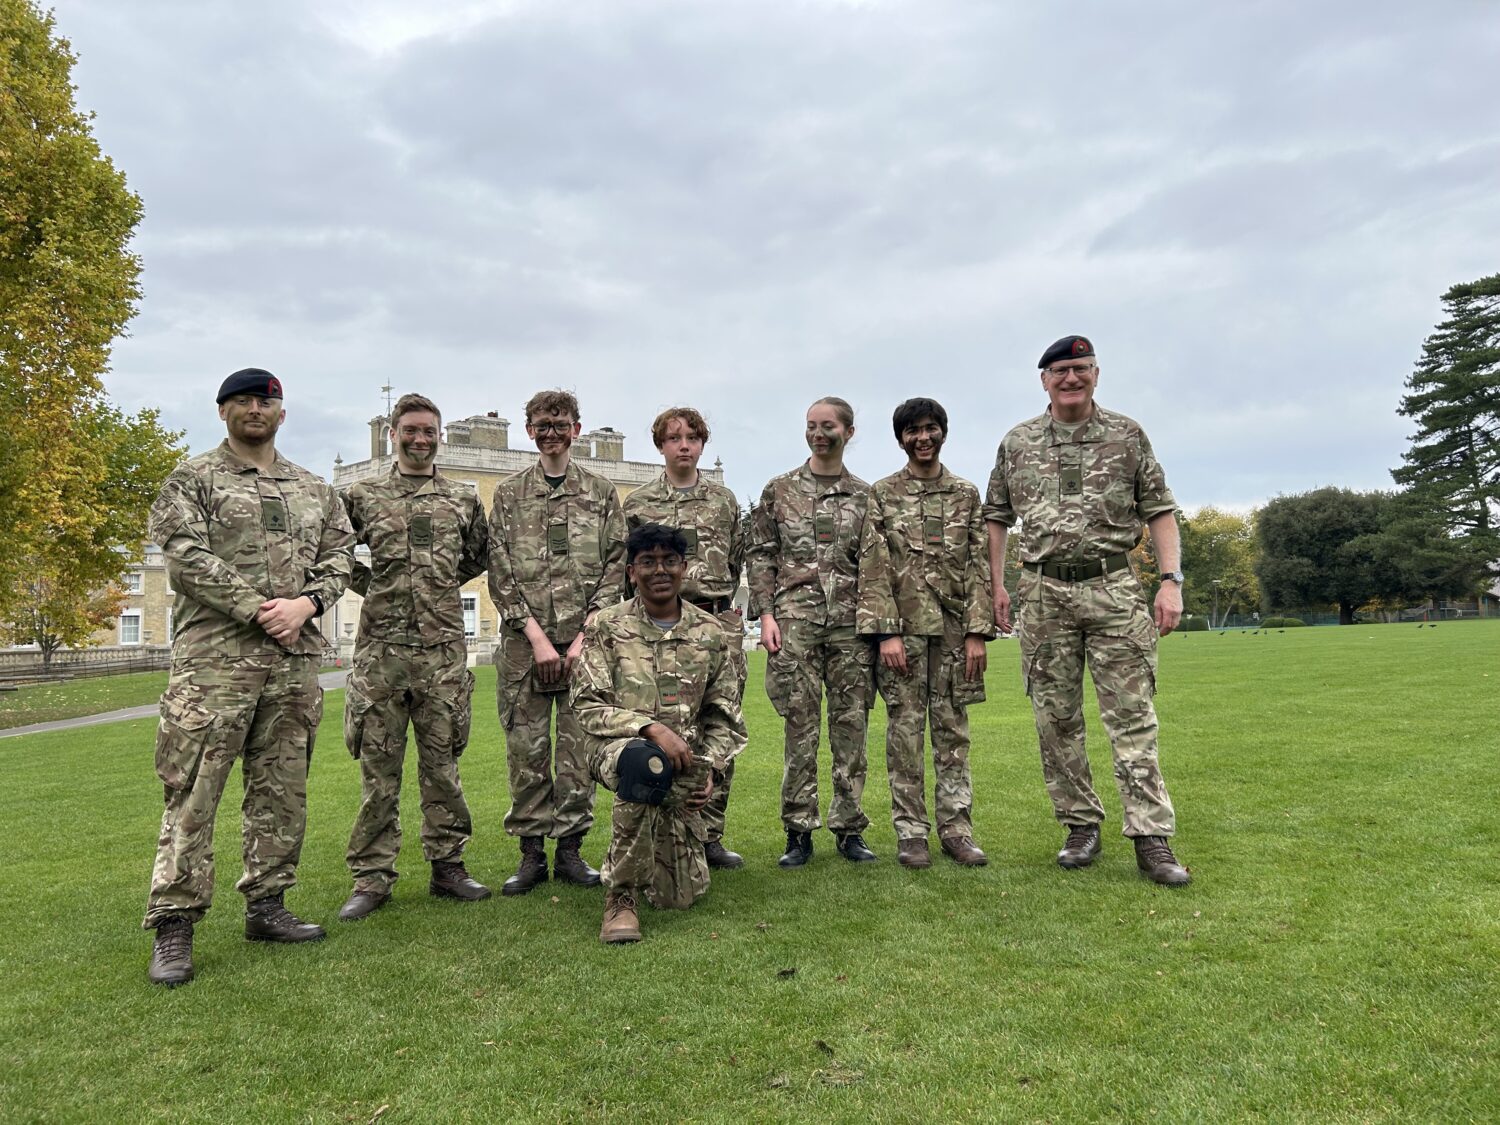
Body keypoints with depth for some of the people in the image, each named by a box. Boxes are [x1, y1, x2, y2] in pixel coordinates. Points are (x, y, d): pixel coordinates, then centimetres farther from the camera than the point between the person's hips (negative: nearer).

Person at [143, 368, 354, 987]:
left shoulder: (314, 490, 18)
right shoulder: (193, 479, 5)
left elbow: (338, 558, 11)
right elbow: (188, 558, -8)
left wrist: (304, 604, -8)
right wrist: (258, 611, -14)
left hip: (296, 659, 5)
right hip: (215, 657, -4)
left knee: (282, 790, 9)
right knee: (193, 791, -4)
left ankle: (266, 906, 20)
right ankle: (172, 926, 4)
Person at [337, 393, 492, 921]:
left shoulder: (463, 497, 9)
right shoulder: (361, 495, 6)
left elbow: (481, 554, 21)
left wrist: (445, 584, 12)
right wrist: (366, 581, 6)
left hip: (443, 648, 1)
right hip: (380, 647, 0)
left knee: (442, 759, 7)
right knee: (378, 764, 4)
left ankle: (447, 864, 18)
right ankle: (372, 875, 13)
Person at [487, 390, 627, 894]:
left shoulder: (601, 492, 9)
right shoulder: (509, 493, 9)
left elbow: (614, 568, 3)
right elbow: (501, 573, 2)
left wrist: (585, 636, -7)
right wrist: (536, 636, -8)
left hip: (584, 641, 0)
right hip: (523, 642, 0)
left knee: (579, 748, 4)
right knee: (526, 749, 3)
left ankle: (570, 847, 16)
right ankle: (532, 853, 15)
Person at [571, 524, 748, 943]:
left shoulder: (712, 635, 4)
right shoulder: (605, 626, -2)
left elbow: (724, 719, 9)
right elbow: (588, 706, -8)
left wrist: (711, 768, -8)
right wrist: (650, 727, -23)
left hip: (684, 765, 3)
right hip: (618, 748, -3)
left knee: (680, 897, 2)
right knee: (645, 760, -41)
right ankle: (621, 897, -23)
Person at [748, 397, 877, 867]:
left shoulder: (865, 496, 11)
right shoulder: (779, 490, 8)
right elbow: (760, 556, 6)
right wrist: (766, 614, -4)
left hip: (851, 623, 1)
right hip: (795, 620, -1)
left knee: (851, 726, 4)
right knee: (800, 728, 1)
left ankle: (849, 828, 15)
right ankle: (799, 832, 10)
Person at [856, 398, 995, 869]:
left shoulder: (966, 494, 10)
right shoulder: (882, 494, 4)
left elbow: (979, 567, 6)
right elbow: (873, 569, -3)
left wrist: (977, 632, -2)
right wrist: (887, 632, -11)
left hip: (954, 628, 2)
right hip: (903, 628, -2)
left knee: (953, 729, 6)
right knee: (905, 729, 1)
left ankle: (956, 827, 14)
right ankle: (910, 832, 9)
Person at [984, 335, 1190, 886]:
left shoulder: (1127, 435, 6)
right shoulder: (1017, 443, 9)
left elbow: (1160, 509, 6)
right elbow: (997, 516, 14)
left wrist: (1171, 580, -4)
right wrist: (995, 583, 5)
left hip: (1114, 587, -1)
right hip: (1044, 593, 2)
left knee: (1133, 716, -3)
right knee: (1056, 718, 6)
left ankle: (1151, 838, 1)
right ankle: (1081, 825, 18)